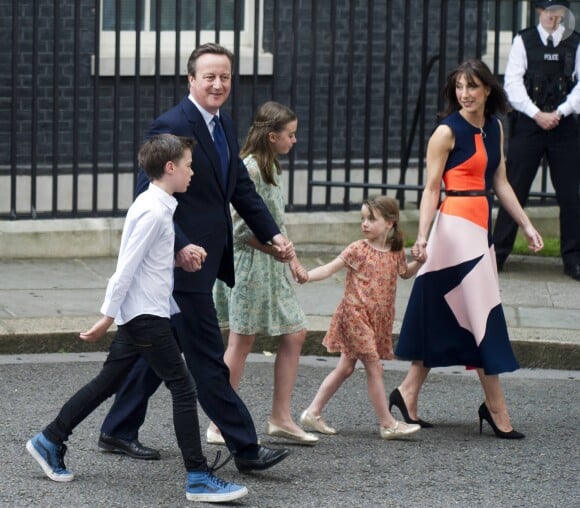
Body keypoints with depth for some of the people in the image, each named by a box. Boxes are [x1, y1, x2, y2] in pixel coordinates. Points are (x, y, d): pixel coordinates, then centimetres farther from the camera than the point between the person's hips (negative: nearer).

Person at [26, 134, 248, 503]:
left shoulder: (158, 207, 12)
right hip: (147, 316, -10)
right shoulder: (152, 211, -18)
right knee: (183, 389, -9)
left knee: (108, 382, 17)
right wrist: (109, 316, -16)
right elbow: (126, 267, -18)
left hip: (140, 316, 10)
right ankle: (198, 478, -8)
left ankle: (51, 441, 26)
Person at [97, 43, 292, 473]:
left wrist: (273, 234, 6)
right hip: (185, 260, -9)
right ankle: (245, 448, -1)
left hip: (208, 258, 9)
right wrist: (180, 247, -27)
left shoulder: (225, 124, 11)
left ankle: (119, 431, 27)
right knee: (207, 357, -4)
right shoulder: (172, 127, -16)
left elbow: (241, 187, 17)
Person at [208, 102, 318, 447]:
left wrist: (289, 257, 9)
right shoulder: (249, 169, -16)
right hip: (251, 262, -9)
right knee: (242, 343, -4)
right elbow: (244, 229, -19)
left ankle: (281, 418, 13)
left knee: (295, 335, 8)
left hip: (273, 265, 9)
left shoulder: (272, 168, 12)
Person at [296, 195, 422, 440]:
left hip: (379, 319, 6)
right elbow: (330, 268, -13)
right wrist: (306, 275, -31)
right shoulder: (358, 250, -9)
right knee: (374, 368, -6)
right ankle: (388, 424, 0)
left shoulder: (396, 252, 7)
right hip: (356, 315, -6)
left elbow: (405, 272, 27)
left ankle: (313, 412, 19)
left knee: (345, 368, 11)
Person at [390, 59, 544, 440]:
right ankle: (497, 409, 1)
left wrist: (526, 226, 12)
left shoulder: (494, 128, 12)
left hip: (481, 228, 8)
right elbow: (431, 188, -10)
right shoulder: (447, 132, -9)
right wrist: (422, 237, -19)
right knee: (483, 313, -5)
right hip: (457, 226, -8)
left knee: (447, 320, 11)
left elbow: (500, 183, 15)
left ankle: (408, 394, 18)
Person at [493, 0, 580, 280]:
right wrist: (537, 114, -12)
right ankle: (497, 254, 6)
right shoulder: (523, 41, 2)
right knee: (514, 190, 0)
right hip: (527, 124, -1)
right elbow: (513, 83, -4)